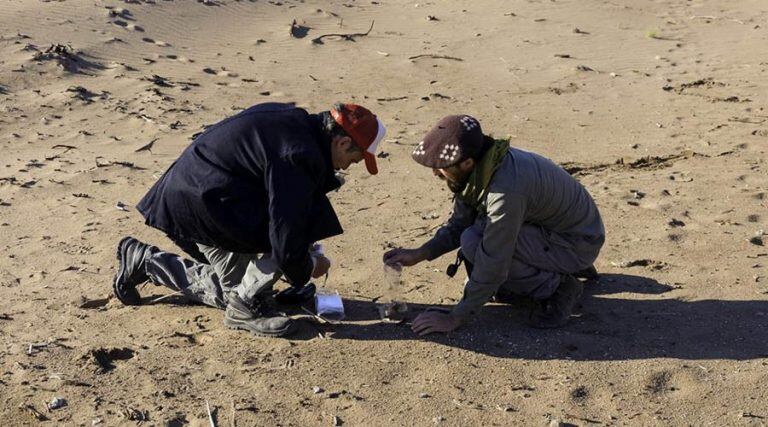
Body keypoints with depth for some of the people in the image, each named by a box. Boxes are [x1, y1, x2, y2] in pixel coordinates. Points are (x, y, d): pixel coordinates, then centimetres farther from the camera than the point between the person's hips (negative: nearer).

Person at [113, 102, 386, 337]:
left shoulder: (293, 119, 7)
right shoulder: (298, 157, -24)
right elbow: (286, 244, -23)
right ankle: (246, 307, -2)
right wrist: (307, 268, -2)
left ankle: (142, 261, 27)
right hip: (202, 200, -10)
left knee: (229, 290, 21)